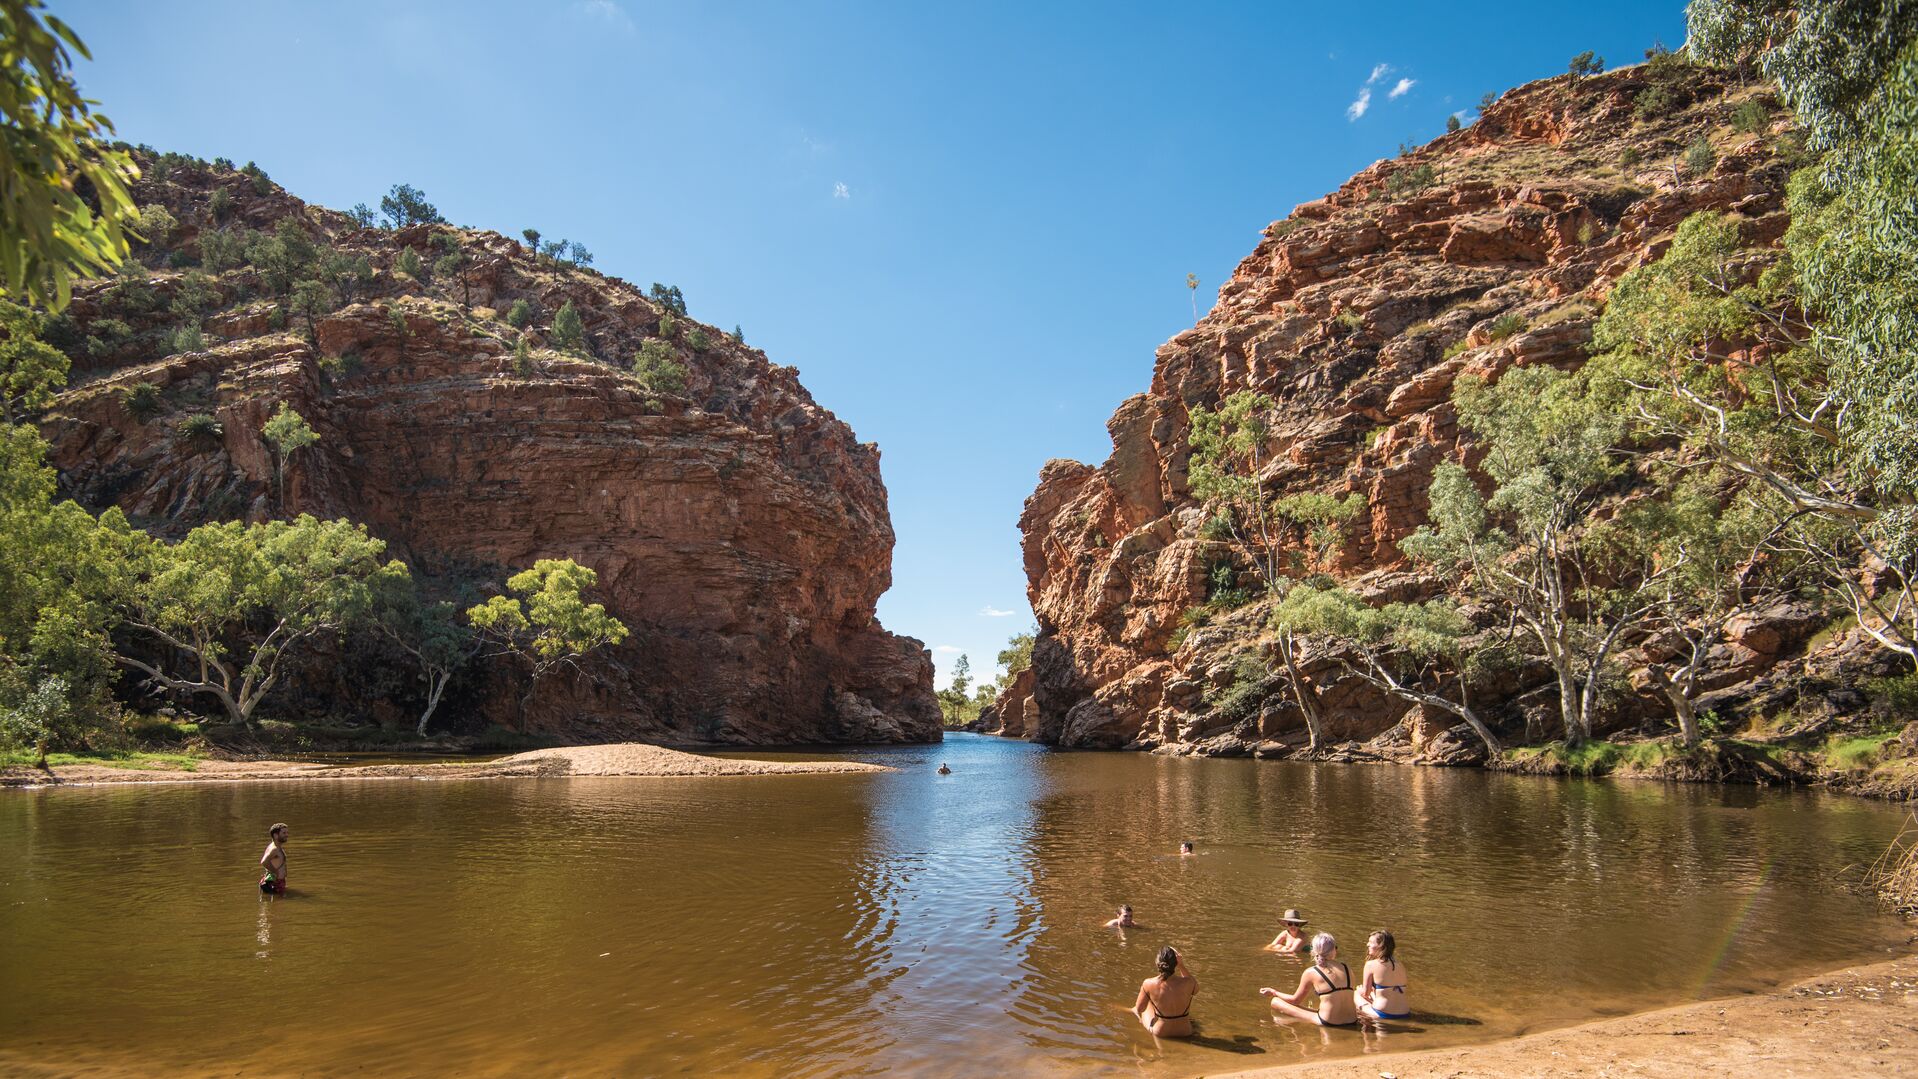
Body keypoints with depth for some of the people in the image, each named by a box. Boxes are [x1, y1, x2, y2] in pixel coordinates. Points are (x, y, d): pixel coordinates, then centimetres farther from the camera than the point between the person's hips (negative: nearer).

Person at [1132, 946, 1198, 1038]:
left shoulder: (1149, 984, -23)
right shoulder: (1188, 983, -23)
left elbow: (1139, 1009, -7)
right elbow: (1196, 990, 3)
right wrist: (1182, 966, -4)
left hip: (1159, 1033, -1)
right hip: (1185, 1033, 1)